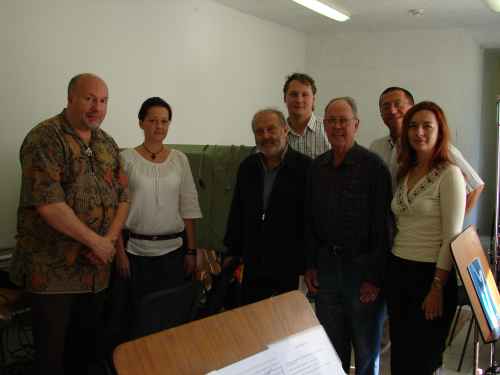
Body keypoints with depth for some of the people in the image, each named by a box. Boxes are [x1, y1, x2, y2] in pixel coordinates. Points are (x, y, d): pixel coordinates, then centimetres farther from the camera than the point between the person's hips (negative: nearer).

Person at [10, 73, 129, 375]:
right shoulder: (45, 139, -13)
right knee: (52, 349, 6)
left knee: (87, 343, 16)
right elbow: (48, 204, -22)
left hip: (96, 267, 6)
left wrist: (108, 241, -8)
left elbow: (123, 197, 9)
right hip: (53, 269, -6)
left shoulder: (108, 144, 10)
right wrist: (96, 242, -16)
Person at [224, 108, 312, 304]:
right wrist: (232, 253, 13)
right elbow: (237, 213, 14)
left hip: (289, 267, -4)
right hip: (253, 266, 5)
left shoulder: (305, 167, -9)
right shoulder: (247, 167, 8)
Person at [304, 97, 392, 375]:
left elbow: (382, 225, -12)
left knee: (366, 347, 9)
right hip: (326, 265, 5)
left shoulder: (373, 166, -10)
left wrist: (375, 277, -13)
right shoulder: (317, 167, 6)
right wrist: (310, 265, 7)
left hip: (362, 266, -4)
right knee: (331, 344, 15)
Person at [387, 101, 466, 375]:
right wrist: (387, 274, 6)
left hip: (430, 274, -6)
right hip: (398, 271, 6)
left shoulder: (449, 174, -11)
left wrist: (438, 288, -16)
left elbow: (452, 238, -14)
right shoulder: (404, 173, 10)